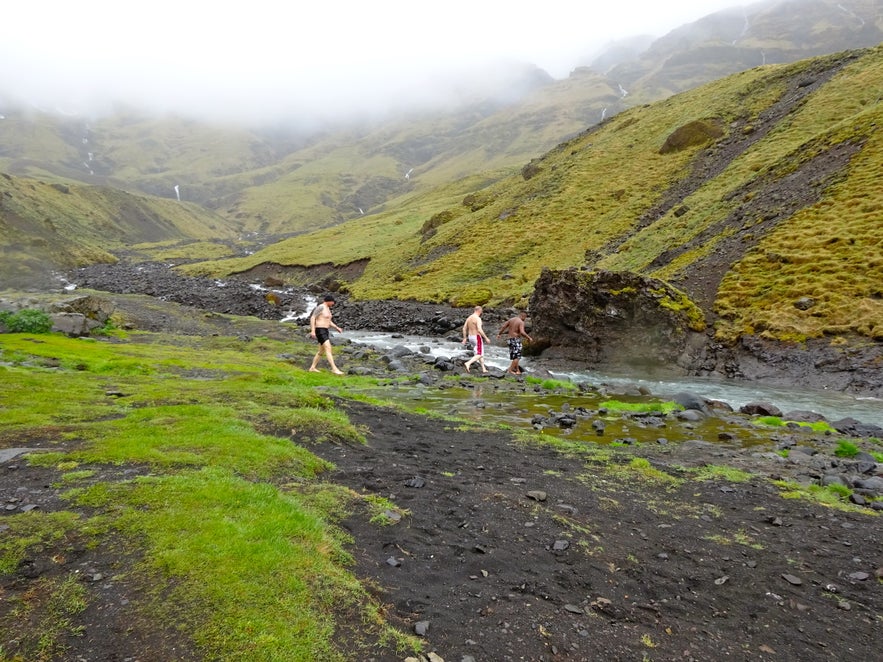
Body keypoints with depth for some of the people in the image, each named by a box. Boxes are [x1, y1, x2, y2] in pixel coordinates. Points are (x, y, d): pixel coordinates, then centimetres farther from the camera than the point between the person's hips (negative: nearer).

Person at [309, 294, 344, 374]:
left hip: (325, 331, 10)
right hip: (320, 331, -10)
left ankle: (312, 368, 22)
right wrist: (312, 330, -23)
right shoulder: (320, 307, -14)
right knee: (328, 349, -16)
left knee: (321, 351, 14)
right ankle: (334, 369, -19)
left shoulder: (327, 308, 17)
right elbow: (312, 318, -17)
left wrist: (337, 328, 16)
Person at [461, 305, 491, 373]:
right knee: (479, 355, -6)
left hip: (471, 337, 9)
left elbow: (464, 328, 9)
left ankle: (483, 369, 19)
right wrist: (486, 338, -19)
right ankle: (468, 363, -26)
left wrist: (464, 338, 14)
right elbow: (479, 330, -27)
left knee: (480, 353, 19)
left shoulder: (469, 318, 8)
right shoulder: (478, 319, -18)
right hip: (477, 338, -9)